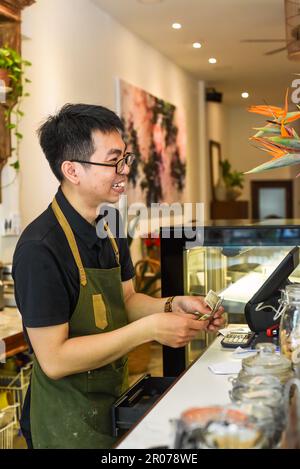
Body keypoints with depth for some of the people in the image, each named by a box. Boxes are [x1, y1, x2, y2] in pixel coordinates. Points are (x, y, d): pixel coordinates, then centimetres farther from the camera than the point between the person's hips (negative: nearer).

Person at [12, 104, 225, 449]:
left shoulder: (110, 226, 0)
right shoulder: (40, 248, -26)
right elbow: (54, 359, -26)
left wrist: (171, 306, -9)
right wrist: (150, 328, -27)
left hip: (114, 401, 8)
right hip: (68, 419, -7)